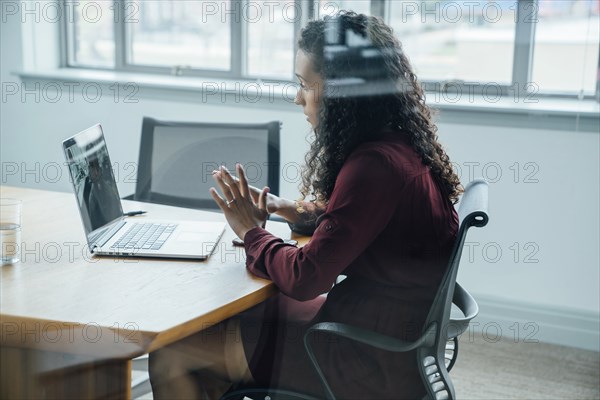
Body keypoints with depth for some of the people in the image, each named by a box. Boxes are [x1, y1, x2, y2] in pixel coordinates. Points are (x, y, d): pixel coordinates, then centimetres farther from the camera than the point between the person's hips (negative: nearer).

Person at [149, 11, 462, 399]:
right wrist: (295, 211, 4)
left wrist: (251, 231, -5)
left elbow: (305, 279, -23)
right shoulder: (402, 146, 4)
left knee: (170, 355, -4)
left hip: (373, 364, -9)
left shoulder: (375, 165, -25)